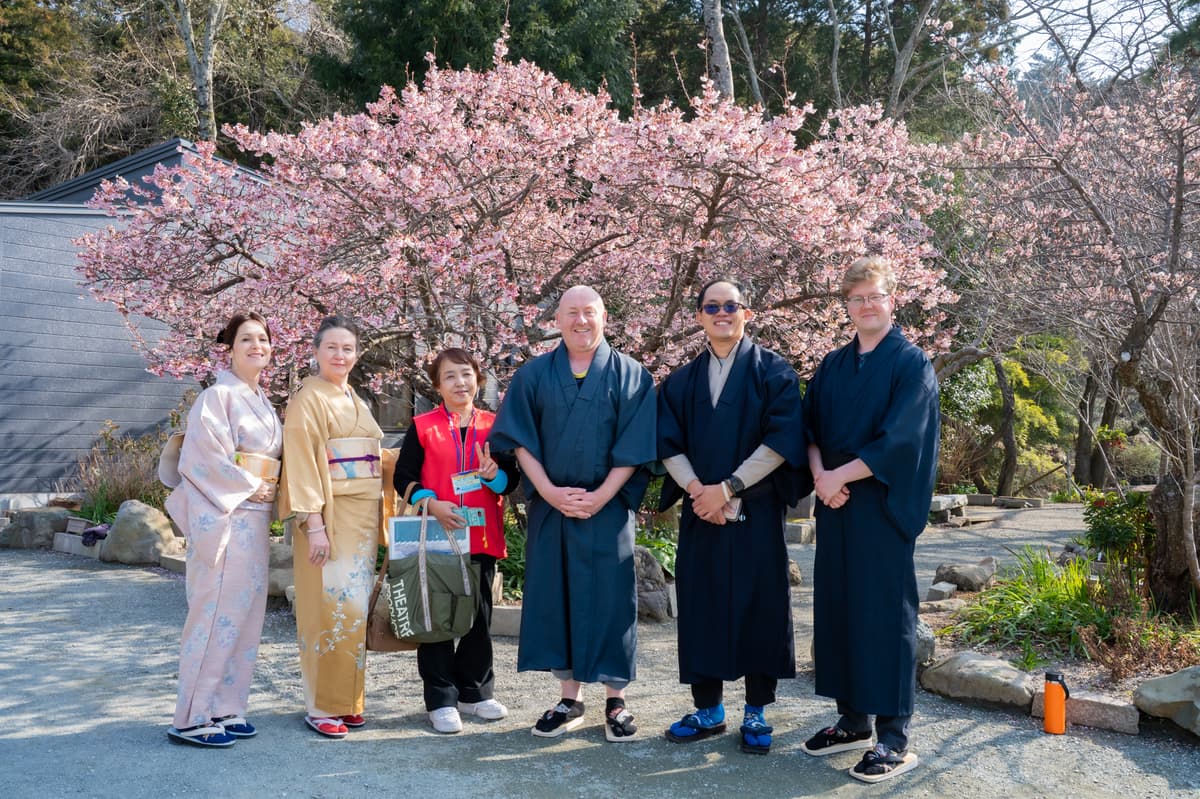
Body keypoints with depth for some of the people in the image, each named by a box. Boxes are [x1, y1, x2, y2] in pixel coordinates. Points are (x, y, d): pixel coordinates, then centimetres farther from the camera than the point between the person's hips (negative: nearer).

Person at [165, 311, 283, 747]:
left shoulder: (262, 403, 17)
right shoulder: (218, 396, -8)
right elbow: (204, 457, -17)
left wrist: (267, 492, 7)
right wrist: (251, 487, -12)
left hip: (254, 521, 8)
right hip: (224, 517, -8)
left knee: (245, 615, 9)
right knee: (216, 613, -6)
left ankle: (225, 708, 18)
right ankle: (192, 718, 2)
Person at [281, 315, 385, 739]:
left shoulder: (355, 402, 17)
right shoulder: (307, 400, -6)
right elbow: (302, 464, -13)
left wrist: (376, 521, 14)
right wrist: (313, 523, -20)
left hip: (363, 516, 7)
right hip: (330, 516, -7)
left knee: (355, 608, 10)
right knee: (331, 606, -6)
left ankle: (348, 699, 19)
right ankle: (322, 707, 4)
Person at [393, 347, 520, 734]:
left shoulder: (493, 425, 8)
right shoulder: (423, 427, 2)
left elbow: (511, 479, 8)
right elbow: (404, 477, 0)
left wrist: (494, 473, -15)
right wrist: (431, 503, -16)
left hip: (482, 537, 3)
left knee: (479, 616, 10)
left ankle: (475, 691, 24)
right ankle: (441, 699, 10)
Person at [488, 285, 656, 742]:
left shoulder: (630, 376, 1)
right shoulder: (533, 375, 6)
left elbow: (634, 446, -4)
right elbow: (519, 439, 1)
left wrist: (600, 497, -13)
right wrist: (549, 491, -10)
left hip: (607, 507, -2)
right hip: (549, 506, 2)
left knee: (608, 598, 1)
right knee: (556, 597, 6)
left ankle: (615, 700, 13)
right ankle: (570, 699, 16)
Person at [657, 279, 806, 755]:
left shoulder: (773, 371, 0)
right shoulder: (681, 381, 11)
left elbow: (783, 437, -10)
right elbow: (669, 444, 5)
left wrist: (728, 488, -15)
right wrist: (696, 489, -13)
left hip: (757, 512, -3)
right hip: (700, 512, 3)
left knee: (759, 606, 1)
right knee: (700, 606, 5)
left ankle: (755, 714, 13)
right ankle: (707, 710, 17)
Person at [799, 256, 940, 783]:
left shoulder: (911, 364, -5)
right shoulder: (832, 367, 13)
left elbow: (899, 439, -15)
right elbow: (810, 428, 10)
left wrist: (839, 476, -14)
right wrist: (819, 475, -9)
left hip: (883, 506, -6)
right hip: (834, 505, 6)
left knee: (884, 611, -3)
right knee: (837, 608, 8)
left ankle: (894, 736, 4)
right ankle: (853, 720, 20)